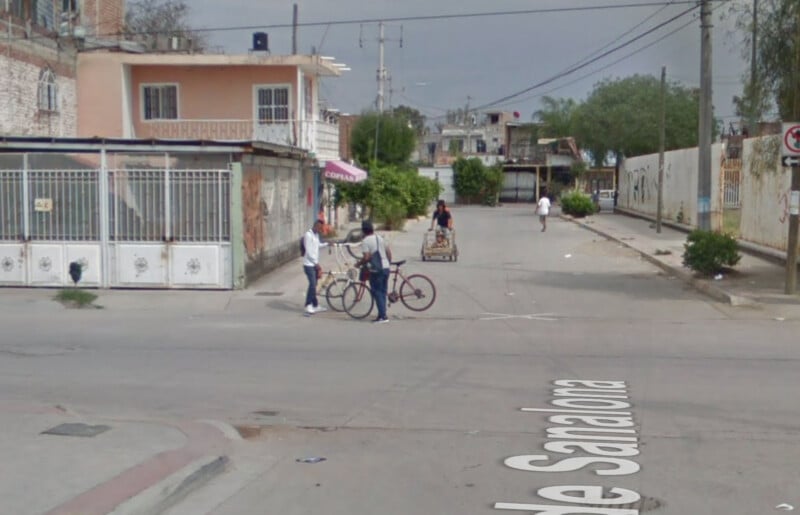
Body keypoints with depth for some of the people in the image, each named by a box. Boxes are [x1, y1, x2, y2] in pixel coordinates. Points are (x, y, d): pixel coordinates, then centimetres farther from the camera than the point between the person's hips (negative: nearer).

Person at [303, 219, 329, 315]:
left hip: (315, 264, 9)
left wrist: (327, 244, 21)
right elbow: (309, 252, -20)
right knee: (312, 284, -16)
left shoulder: (316, 235, 13)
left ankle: (315, 305, 19)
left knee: (314, 285, 13)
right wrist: (317, 264, -18)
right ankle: (308, 307, -17)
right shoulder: (308, 235, -16)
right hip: (309, 264, -9)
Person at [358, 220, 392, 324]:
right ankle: (382, 315, 15)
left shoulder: (365, 241, -10)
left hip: (375, 270, -7)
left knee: (377, 293, -1)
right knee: (383, 292, 12)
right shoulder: (380, 238, 11)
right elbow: (389, 252, 12)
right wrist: (388, 262, 25)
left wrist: (358, 263, -2)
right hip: (385, 268, 7)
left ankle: (383, 316, -6)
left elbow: (367, 257, -19)